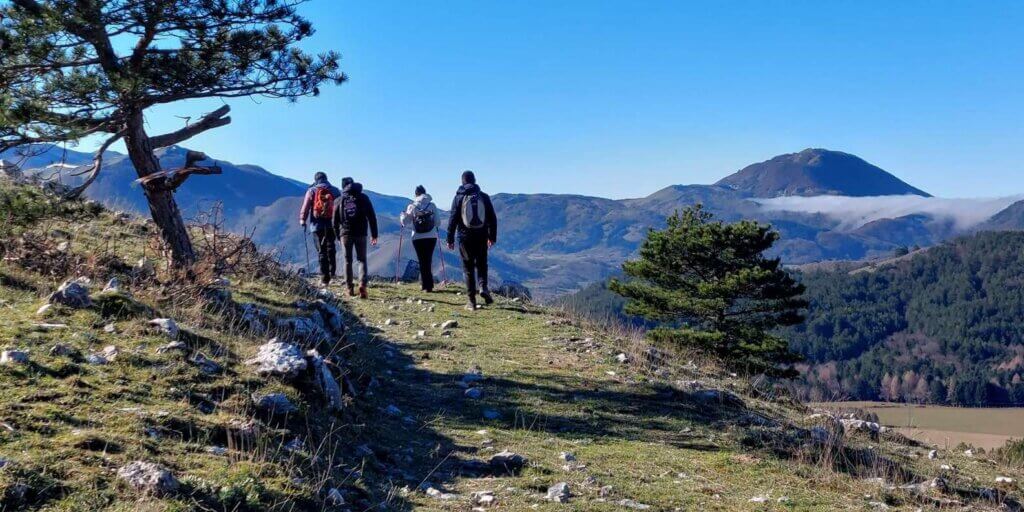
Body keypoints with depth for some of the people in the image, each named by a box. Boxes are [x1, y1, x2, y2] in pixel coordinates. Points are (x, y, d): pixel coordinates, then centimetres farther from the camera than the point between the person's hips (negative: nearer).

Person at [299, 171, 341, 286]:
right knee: (331, 248, 17)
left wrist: (302, 220, 12)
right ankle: (332, 271, 1)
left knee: (322, 251, 3)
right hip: (332, 225, 1)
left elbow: (305, 207, 0)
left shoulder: (312, 191, 1)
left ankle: (325, 279, 2)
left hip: (318, 225, -1)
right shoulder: (335, 191, 6)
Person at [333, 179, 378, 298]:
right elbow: (372, 217, 1)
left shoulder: (339, 201, 5)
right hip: (361, 234, -1)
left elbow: (335, 222, 7)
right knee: (362, 259, 6)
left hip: (345, 234, 1)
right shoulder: (363, 198, 3)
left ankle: (350, 288, 7)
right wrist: (374, 234, 5)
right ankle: (362, 284, -15)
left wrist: (338, 236, 17)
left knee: (348, 261, 10)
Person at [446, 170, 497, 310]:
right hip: (482, 237, 2)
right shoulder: (484, 197, 3)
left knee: (468, 268, 6)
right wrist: (492, 237, 14)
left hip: (465, 237, -1)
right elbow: (492, 218, 5)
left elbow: (453, 219, -5)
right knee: (481, 264, 18)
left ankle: (472, 301, 4)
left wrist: (450, 239, 2)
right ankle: (483, 287, -9)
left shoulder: (459, 198, -3)